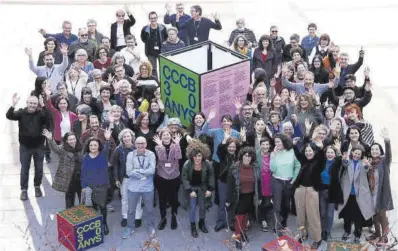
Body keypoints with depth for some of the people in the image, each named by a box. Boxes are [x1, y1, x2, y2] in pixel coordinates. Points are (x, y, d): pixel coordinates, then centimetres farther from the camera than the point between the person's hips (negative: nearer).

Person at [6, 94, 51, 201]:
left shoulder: (41, 114, -8)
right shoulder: (21, 113, -7)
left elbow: (49, 122, -14)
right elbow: (9, 116, -23)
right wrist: (13, 105, -35)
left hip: (38, 146, 0)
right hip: (25, 146, 0)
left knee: (39, 168, 12)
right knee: (24, 169, 6)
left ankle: (37, 187, 31)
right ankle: (24, 190, 17)